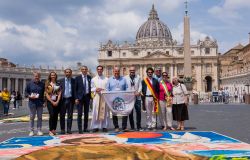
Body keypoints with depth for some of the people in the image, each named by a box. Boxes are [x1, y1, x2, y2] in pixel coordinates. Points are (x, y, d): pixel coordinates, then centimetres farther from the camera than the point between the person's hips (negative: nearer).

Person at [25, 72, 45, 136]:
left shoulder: (42, 84, 8)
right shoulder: (29, 84, 4)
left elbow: (44, 93, 11)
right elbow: (26, 92, 5)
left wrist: (44, 101, 4)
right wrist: (30, 96, -14)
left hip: (40, 103, 1)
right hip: (32, 102, -1)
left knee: (40, 117, 5)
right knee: (32, 117, 3)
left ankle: (39, 130, 12)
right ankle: (31, 131, 9)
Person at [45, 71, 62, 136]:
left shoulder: (58, 84, 11)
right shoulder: (48, 83, 4)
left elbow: (59, 93, 5)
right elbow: (46, 94, -1)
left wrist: (57, 101, -7)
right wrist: (52, 102, -8)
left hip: (57, 102, 3)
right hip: (50, 101, -3)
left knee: (56, 116, 1)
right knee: (52, 115, -15)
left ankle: (54, 130, 8)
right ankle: (51, 130, -10)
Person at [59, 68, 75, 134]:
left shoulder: (74, 80, 6)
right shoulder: (61, 80, 7)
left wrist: (75, 98, -5)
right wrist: (59, 99, -4)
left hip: (70, 100, 0)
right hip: (63, 99, 0)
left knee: (70, 115, 3)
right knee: (62, 115, 3)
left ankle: (69, 129, 9)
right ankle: (62, 129, 11)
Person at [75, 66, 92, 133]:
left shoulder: (89, 78, 7)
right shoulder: (78, 78, 0)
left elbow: (91, 87, 11)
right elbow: (75, 89, -1)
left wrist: (91, 96, 0)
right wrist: (76, 98, -8)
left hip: (87, 96, 3)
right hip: (80, 97, -3)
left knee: (86, 113, 8)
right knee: (79, 114, -5)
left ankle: (85, 128, 16)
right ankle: (80, 129, -1)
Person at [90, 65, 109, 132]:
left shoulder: (106, 79, 8)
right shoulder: (93, 79, 12)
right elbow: (91, 89, 10)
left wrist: (104, 90, -13)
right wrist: (96, 89, -9)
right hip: (96, 97, 0)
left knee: (104, 111, 0)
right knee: (95, 112, -4)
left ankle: (104, 126, 7)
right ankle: (95, 127, 2)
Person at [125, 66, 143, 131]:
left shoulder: (138, 77, 9)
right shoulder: (125, 78, 5)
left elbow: (140, 86, 5)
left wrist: (138, 92, -12)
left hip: (137, 97, 1)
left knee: (138, 112, 0)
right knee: (130, 113, 3)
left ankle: (139, 127, 8)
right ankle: (132, 127, 11)